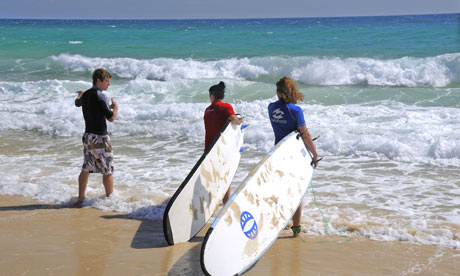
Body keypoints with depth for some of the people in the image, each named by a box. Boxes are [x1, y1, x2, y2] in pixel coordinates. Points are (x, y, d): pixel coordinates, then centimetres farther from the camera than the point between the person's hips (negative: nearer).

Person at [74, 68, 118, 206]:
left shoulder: (85, 95, 8)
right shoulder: (99, 95, -17)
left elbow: (77, 103, 32)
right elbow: (111, 118, -17)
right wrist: (115, 107, 2)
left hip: (87, 136, 8)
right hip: (99, 138, -8)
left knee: (85, 168, 13)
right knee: (108, 170, 2)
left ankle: (81, 198, 17)